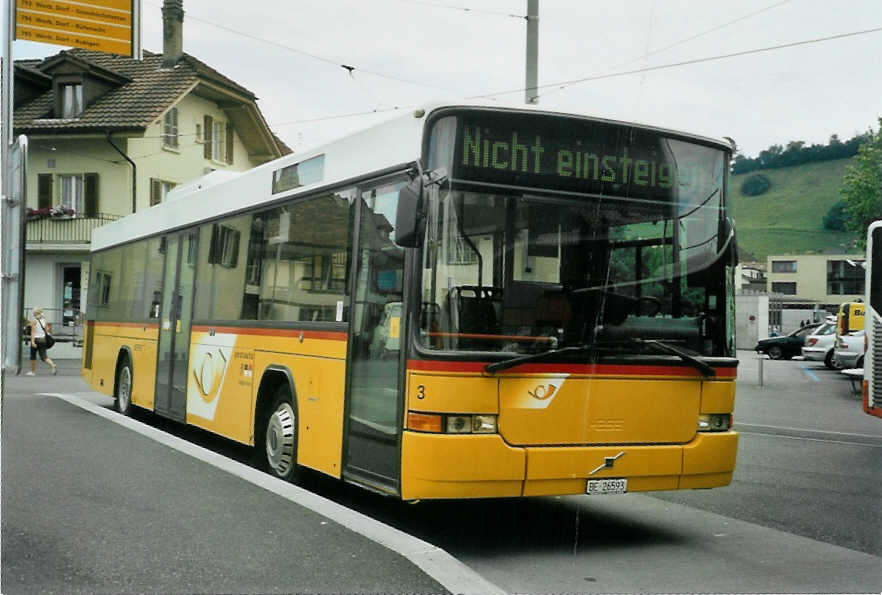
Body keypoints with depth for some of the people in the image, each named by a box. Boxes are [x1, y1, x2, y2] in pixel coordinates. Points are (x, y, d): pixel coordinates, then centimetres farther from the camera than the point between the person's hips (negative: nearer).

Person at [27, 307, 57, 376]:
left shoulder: (33, 320, -6)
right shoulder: (44, 320, 8)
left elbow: (33, 332, -14)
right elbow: (46, 330, 9)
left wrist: (32, 341, -19)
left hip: (36, 339, -4)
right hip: (43, 339, 4)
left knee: (33, 356, 12)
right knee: (44, 356, 2)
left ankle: (33, 371, 20)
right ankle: (53, 366, -22)